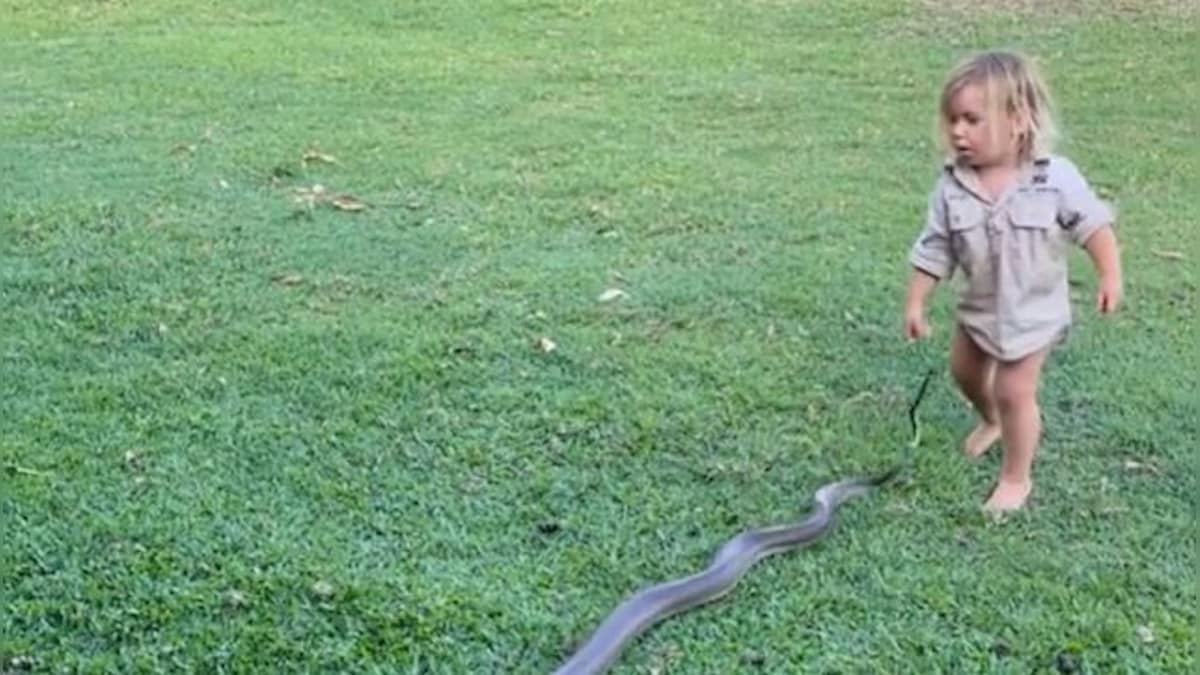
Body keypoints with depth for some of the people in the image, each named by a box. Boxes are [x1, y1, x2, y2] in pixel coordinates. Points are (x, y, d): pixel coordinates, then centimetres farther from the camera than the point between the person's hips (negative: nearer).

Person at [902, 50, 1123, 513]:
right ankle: (992, 421, 56)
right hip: (977, 306, 4)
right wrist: (915, 304, -6)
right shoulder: (951, 186, -16)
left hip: (1032, 311, -4)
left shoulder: (1056, 178, -24)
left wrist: (1109, 275, -13)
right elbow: (933, 251, -8)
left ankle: (1016, 477, 21)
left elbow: (1093, 224, -12)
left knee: (1015, 393, -1)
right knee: (964, 372, 23)